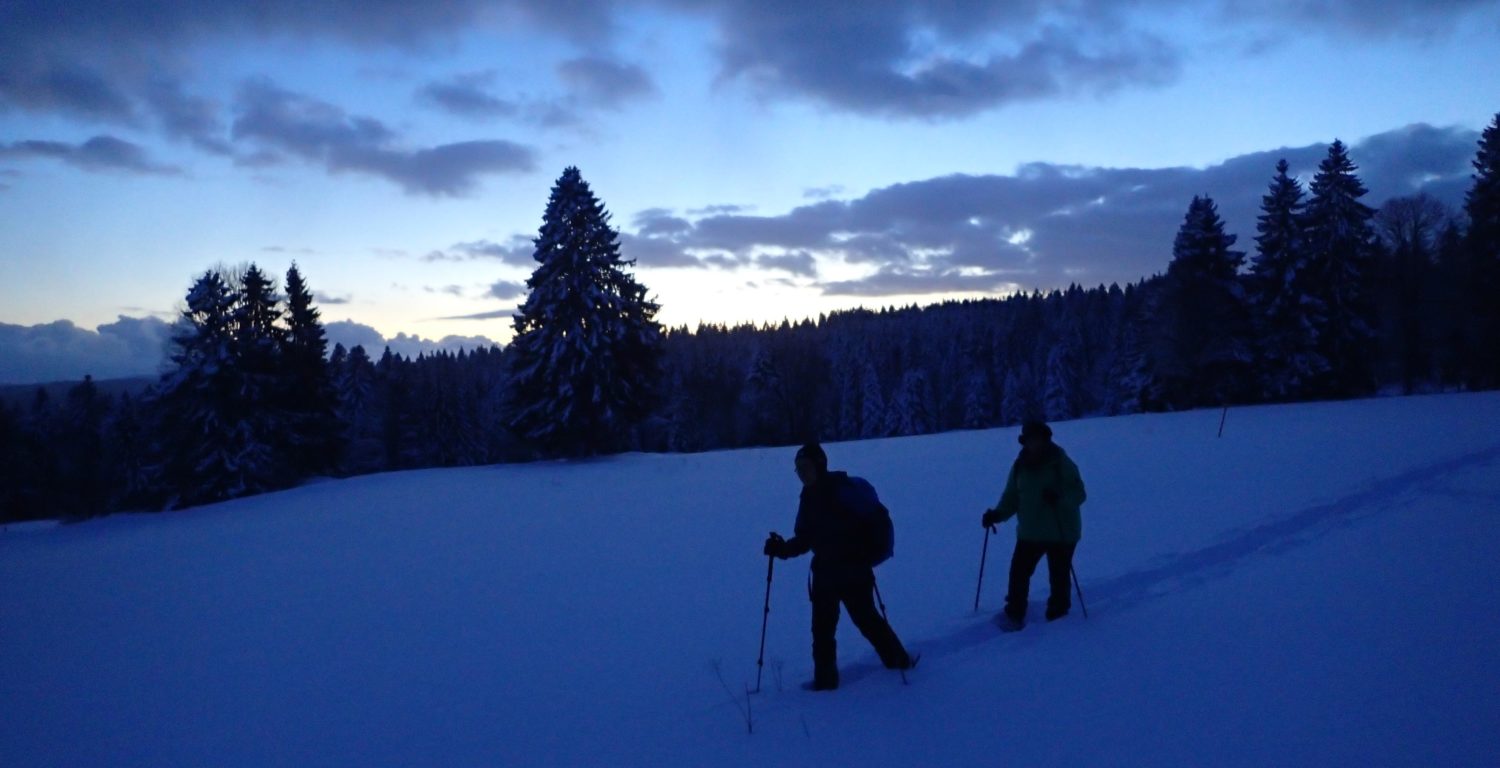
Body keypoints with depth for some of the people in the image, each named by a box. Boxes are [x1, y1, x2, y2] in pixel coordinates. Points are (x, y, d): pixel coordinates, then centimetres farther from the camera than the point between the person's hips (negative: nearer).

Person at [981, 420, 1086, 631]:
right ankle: (1014, 615, 11)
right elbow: (1011, 498, 9)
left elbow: (1079, 494, -13)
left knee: (1059, 577, 4)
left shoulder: (1061, 464, -9)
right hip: (1030, 533, 4)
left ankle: (1057, 616, 22)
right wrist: (997, 514, -8)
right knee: (1018, 573, -2)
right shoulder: (1020, 466, 4)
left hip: (1061, 533, -3)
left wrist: (1059, 497, -33)